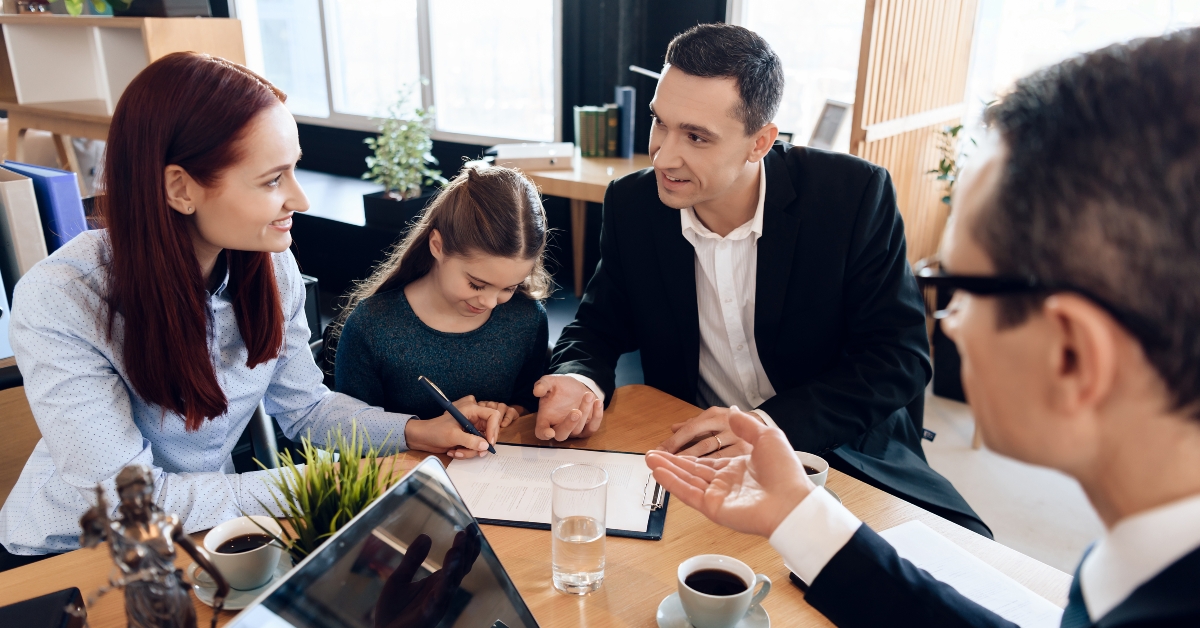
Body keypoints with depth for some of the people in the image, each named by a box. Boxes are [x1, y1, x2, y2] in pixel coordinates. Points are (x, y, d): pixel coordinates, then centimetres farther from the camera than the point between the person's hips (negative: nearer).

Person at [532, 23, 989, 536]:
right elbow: (598, 326, 5)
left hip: (842, 456, -1)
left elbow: (901, 357, -13)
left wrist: (773, 423, -27)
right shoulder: (632, 204, -5)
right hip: (693, 453, 2)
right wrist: (580, 380, -19)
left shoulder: (855, 194, -13)